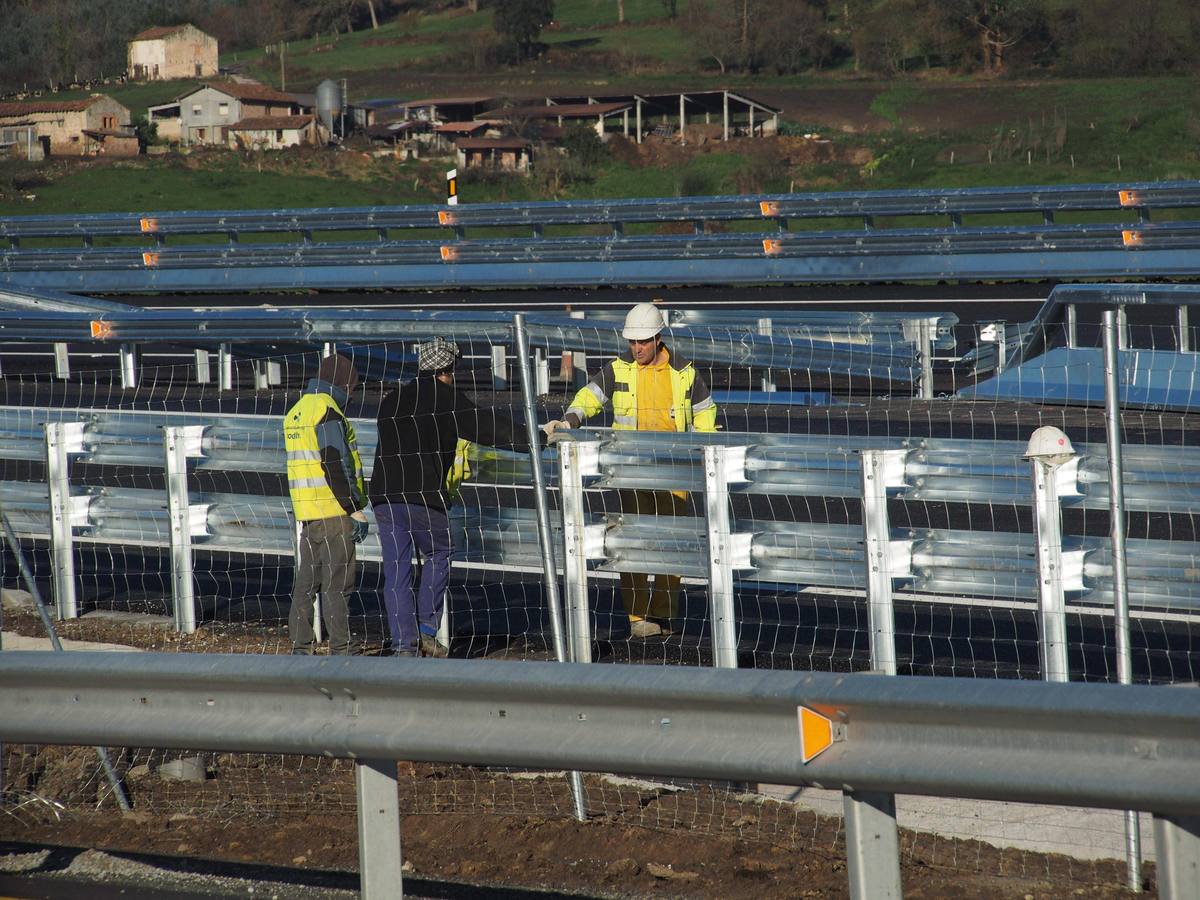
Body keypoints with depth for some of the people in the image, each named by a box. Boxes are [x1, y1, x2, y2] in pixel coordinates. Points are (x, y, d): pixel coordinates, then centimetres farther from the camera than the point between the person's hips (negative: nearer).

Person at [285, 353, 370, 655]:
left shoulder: (295, 413, 15)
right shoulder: (327, 412, -13)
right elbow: (336, 465, -19)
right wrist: (356, 509, -16)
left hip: (307, 512, 9)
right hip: (334, 513, -9)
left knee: (306, 583, 11)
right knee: (336, 584, -6)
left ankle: (301, 647, 12)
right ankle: (340, 651, -5)